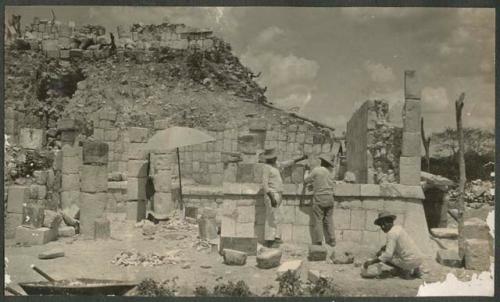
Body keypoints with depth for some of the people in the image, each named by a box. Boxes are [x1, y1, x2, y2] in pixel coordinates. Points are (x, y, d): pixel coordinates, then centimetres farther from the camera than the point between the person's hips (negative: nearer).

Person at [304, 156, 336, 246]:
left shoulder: (316, 170, -3)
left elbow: (306, 180, 0)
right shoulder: (330, 173, 13)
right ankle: (331, 241, 10)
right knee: (329, 220, 9)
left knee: (318, 220, -2)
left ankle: (318, 241, -3)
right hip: (329, 198, 5)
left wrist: (305, 182, 24)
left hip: (319, 198, -5)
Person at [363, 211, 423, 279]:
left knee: (383, 256, -1)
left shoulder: (391, 233, -16)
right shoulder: (399, 228, 11)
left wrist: (371, 262, -17)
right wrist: (381, 249, 12)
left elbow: (388, 255, -21)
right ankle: (415, 269, 16)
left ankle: (404, 271, -2)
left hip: (410, 262, -8)